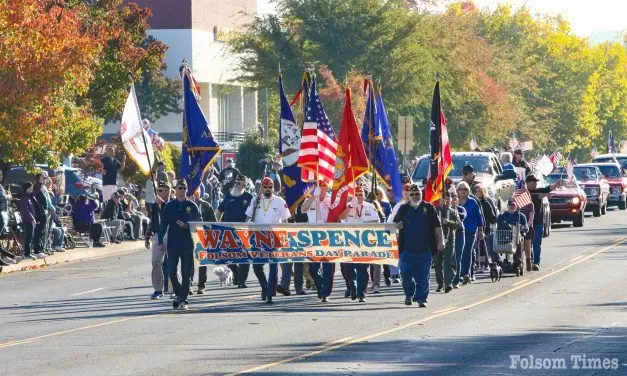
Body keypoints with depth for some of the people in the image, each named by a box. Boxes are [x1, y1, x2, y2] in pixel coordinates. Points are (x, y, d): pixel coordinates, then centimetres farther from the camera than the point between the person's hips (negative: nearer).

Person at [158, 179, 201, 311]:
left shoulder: (192, 206, 4)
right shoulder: (169, 206, 7)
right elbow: (163, 224, 7)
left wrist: (186, 226, -11)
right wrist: (161, 241, -1)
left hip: (188, 244, -1)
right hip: (172, 244, 1)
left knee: (186, 273, -2)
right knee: (171, 271, -3)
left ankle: (183, 300, 3)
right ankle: (178, 294, 19)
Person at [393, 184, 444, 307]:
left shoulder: (428, 208, 6)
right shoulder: (404, 209, 11)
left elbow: (437, 226, 6)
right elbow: (395, 224, 17)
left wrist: (440, 241, -1)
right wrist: (398, 225, -7)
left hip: (425, 249, -1)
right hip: (407, 249, 1)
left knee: (423, 277, -1)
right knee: (406, 275, 1)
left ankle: (421, 298, 4)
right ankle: (409, 294, 23)